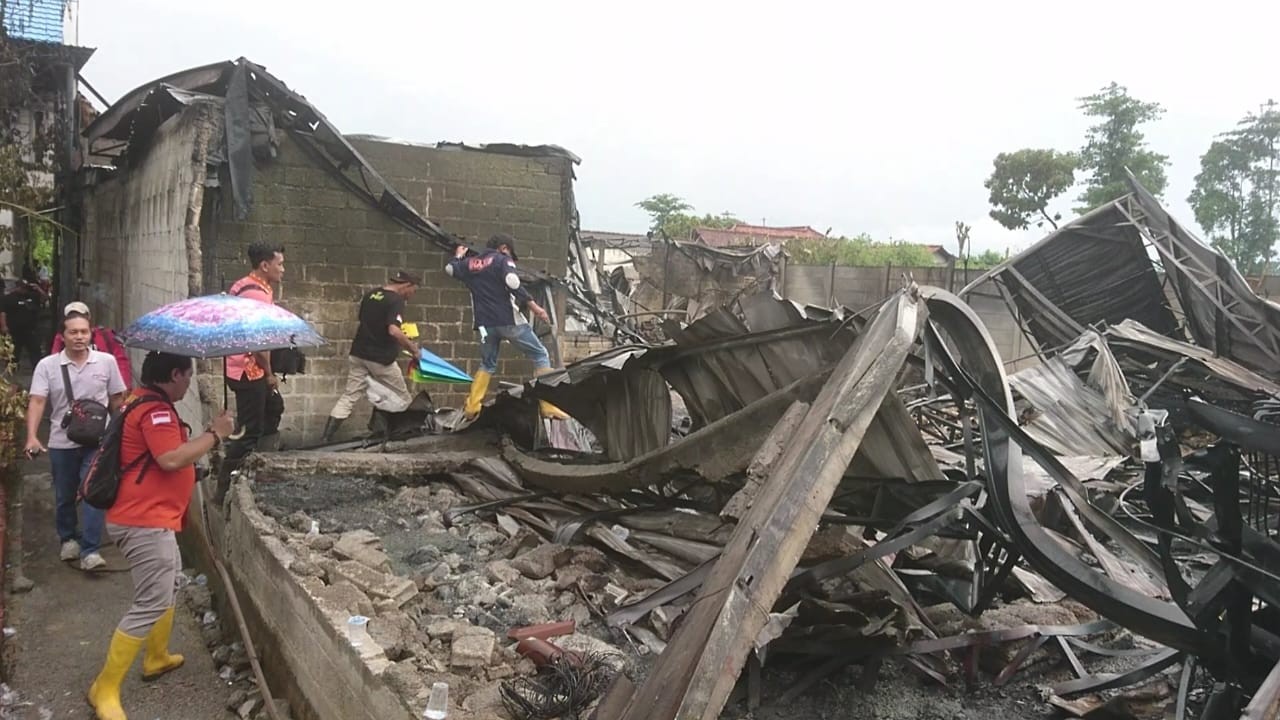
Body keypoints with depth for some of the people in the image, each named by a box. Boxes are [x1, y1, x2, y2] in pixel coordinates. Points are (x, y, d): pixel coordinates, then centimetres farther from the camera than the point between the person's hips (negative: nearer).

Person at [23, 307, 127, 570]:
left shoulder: (106, 361, -3)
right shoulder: (47, 366, -4)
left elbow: (117, 399, 6)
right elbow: (37, 402, -11)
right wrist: (32, 436, -23)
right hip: (62, 443, 2)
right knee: (64, 496, 16)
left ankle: (90, 550, -4)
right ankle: (68, 539, 36)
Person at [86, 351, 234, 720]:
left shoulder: (147, 403, 15)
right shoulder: (154, 410, -19)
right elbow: (172, 459, -29)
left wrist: (208, 435, 13)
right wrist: (214, 434, -19)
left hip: (150, 518, 11)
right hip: (144, 522, -11)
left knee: (170, 585, 25)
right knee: (152, 603, -9)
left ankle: (157, 658, 40)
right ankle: (105, 689, -2)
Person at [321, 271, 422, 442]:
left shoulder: (370, 294, 9)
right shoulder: (396, 301, -15)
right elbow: (394, 331, -28)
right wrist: (411, 347, -16)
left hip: (359, 353, 7)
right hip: (381, 358, -7)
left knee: (349, 396, 7)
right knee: (403, 399, 11)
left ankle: (326, 437, 1)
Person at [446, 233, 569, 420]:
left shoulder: (470, 263, 16)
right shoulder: (502, 259, 0)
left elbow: (450, 269, 33)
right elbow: (512, 283, -18)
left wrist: (458, 256, 52)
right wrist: (533, 305, -19)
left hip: (486, 323, 6)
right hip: (508, 319, -6)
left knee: (487, 365, 23)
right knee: (540, 355, 2)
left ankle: (471, 408, 12)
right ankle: (548, 406, -8)